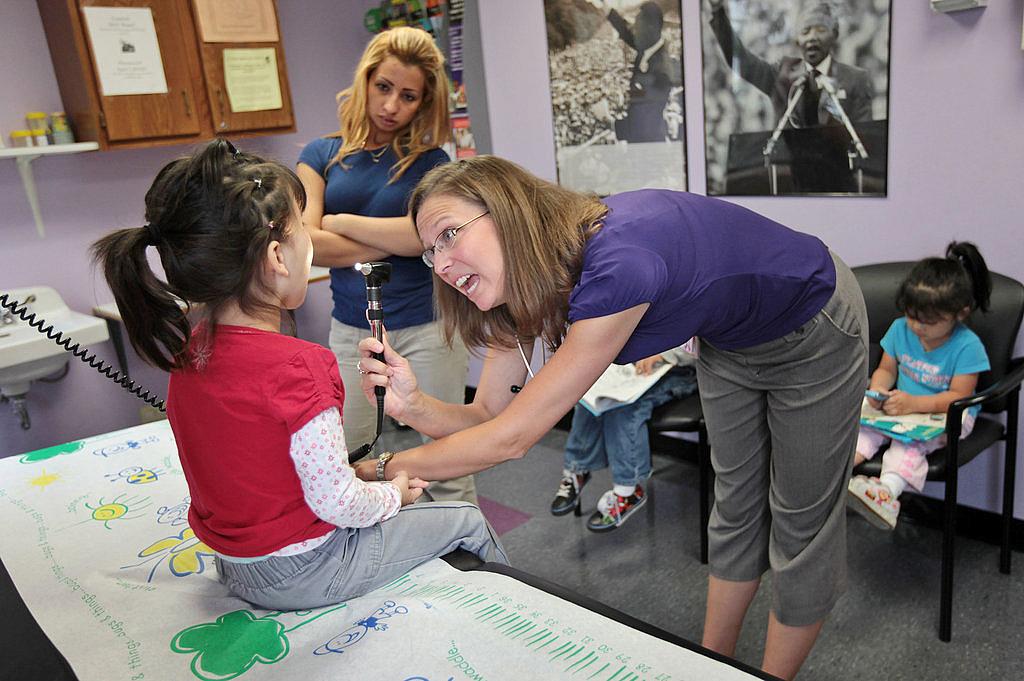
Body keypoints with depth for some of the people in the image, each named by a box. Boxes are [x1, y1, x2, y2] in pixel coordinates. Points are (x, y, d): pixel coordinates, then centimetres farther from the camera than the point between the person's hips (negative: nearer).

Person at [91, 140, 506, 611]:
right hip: (308, 572, -8)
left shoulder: (187, 349, -4)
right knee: (467, 520, 10)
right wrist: (393, 494, -5)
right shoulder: (297, 365, -31)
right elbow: (335, 501, -26)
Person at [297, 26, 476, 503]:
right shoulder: (321, 155, 5)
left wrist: (341, 221, -7)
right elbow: (306, 243, -8)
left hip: (426, 326, -2)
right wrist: (396, 242, -9)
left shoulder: (430, 161, 1)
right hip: (351, 328, 2)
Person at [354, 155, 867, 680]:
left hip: (812, 332, -6)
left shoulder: (616, 266, -43)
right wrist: (413, 404, -34)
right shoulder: (520, 283, -18)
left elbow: (511, 438, -38)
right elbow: (488, 416, -14)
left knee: (801, 520, 7)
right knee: (735, 507, 18)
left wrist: (384, 469, -27)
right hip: (731, 338, 7)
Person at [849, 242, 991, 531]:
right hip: (901, 407, 5)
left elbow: (959, 396, -18)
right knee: (867, 428, -26)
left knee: (911, 440, -37)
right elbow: (886, 370, 9)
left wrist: (913, 404, -31)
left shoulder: (967, 346, -16)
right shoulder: (900, 329, 0)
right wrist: (878, 390, -15)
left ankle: (888, 490, -59)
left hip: (947, 414, -5)